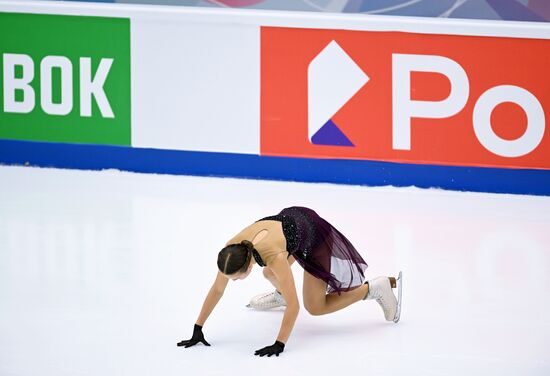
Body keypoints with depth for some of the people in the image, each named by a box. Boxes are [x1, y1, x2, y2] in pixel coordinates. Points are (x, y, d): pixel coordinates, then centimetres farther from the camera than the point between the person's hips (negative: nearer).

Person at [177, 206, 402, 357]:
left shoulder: (274, 257, -42)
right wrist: (197, 329, -15)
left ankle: (375, 288, 8)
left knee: (315, 307, -1)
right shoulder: (231, 250, -26)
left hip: (315, 234, -6)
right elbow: (217, 289, -14)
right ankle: (280, 295, 52)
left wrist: (279, 344, -43)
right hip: (291, 218, 6)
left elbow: (293, 305, -39)